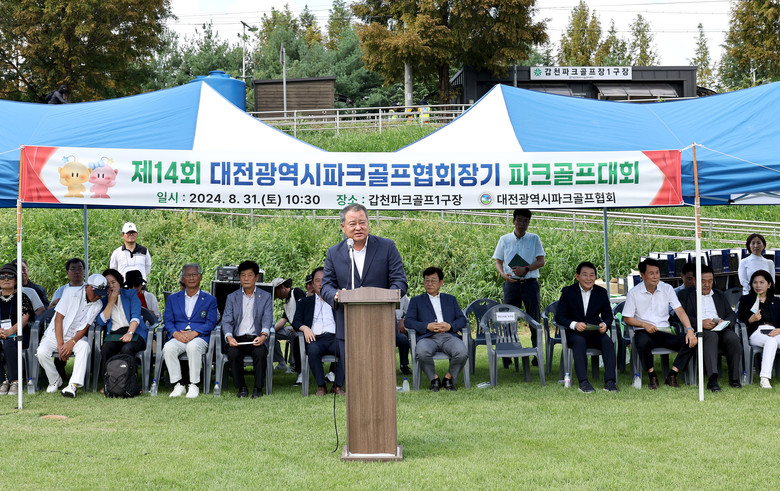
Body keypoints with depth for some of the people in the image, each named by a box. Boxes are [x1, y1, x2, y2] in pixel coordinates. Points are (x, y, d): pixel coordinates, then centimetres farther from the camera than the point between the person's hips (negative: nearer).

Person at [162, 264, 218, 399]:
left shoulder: (210, 300, 14)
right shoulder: (173, 298, 21)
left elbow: (211, 323, 2)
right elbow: (167, 320, 10)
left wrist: (193, 333, -15)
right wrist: (175, 333, -12)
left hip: (199, 337, -2)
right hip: (178, 337, 2)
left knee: (193, 346, -38)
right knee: (168, 347, -32)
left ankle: (194, 386, -28)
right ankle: (178, 385, -25)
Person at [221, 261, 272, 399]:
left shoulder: (266, 297, 11)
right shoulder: (232, 297, 14)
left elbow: (268, 319, -2)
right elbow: (227, 321, 4)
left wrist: (263, 335, -23)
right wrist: (229, 337, -17)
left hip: (257, 338, -1)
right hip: (238, 339, 1)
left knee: (260, 353, -33)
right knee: (233, 354, -31)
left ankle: (258, 388, -18)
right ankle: (242, 388, -13)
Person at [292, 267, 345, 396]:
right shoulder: (305, 302, 26)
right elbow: (296, 322, 13)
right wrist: (305, 328, -8)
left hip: (334, 338, 1)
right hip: (315, 339, -1)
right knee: (313, 350, -38)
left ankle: (338, 385, -23)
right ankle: (321, 386, -25)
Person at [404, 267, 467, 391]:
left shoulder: (450, 299, 27)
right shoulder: (416, 300, 22)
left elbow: (462, 319, 17)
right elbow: (408, 321, 7)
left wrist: (450, 326, -6)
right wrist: (427, 326, -10)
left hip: (448, 336, 1)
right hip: (428, 337, -1)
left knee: (462, 352, -32)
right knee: (422, 353, -38)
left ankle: (449, 378, -5)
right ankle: (434, 379, -11)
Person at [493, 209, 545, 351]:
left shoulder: (534, 239, 6)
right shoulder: (504, 240, 8)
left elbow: (541, 261, 1)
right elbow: (498, 261, 11)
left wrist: (525, 269, -14)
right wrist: (503, 274, -10)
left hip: (530, 284, 0)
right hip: (511, 283, 1)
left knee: (534, 320, -1)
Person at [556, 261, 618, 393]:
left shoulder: (601, 292, 7)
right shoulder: (568, 292, 0)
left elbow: (608, 315, 8)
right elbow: (559, 317, -5)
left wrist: (605, 324, -18)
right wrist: (574, 324, -25)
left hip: (595, 333, 2)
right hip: (574, 333, -2)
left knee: (608, 341, -28)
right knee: (579, 342, -35)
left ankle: (610, 381, -33)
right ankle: (583, 382, -40)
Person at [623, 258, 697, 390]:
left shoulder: (667, 289, 6)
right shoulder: (634, 293, -1)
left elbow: (680, 311, 1)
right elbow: (627, 319, 2)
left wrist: (689, 330, -15)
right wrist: (644, 324, -16)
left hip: (664, 331, 3)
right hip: (643, 332, -3)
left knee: (690, 342, -22)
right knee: (643, 343, -40)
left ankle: (671, 376, -12)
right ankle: (652, 377, -16)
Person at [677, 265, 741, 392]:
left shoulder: (720, 295, 29)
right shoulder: (684, 294, 15)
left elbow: (732, 315, 21)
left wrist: (725, 322, -5)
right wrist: (701, 323, -16)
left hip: (721, 329, 4)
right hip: (700, 330, -4)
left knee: (733, 338, -30)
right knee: (711, 336, -38)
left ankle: (734, 378, -22)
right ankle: (712, 379, -49)